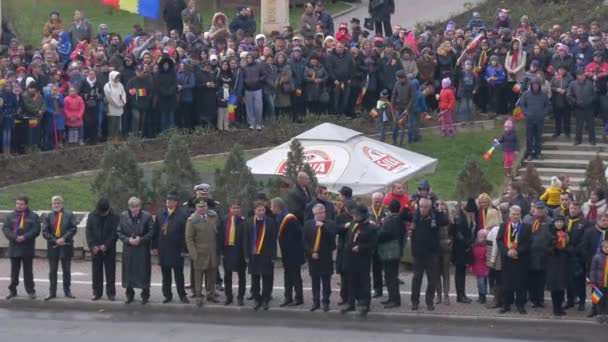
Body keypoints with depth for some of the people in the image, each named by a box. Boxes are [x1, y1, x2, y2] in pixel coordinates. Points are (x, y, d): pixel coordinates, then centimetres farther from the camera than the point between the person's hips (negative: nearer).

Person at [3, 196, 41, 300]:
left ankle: (30, 291, 7)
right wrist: (15, 237, -17)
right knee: (14, 271, 8)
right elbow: (5, 228, -2)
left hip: (27, 248, -2)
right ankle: (12, 290, 14)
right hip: (14, 247, 2)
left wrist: (24, 237, -19)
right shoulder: (10, 216, 8)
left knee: (28, 271, 2)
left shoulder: (33, 216, 1)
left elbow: (36, 230, -8)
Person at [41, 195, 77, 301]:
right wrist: (55, 240, -12)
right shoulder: (48, 216, 6)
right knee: (52, 270, 6)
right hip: (53, 246, 1)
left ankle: (67, 291, 14)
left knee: (66, 270, 6)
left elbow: (73, 229, -6)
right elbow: (45, 232, -1)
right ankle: (52, 292, 11)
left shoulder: (69, 215, 2)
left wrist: (64, 238, -17)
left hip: (66, 245, -1)